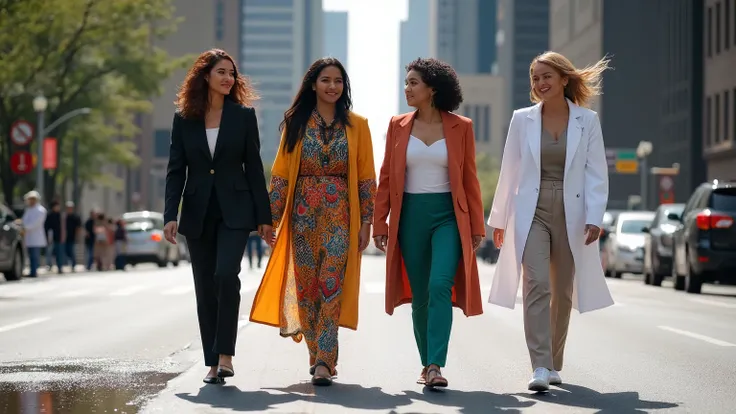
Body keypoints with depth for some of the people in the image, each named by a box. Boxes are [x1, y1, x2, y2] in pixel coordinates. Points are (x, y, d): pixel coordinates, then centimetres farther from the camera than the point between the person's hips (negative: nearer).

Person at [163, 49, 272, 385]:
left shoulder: (244, 115, 3)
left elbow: (253, 168, 3)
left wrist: (264, 216, 1)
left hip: (234, 211, -2)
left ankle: (225, 356, -16)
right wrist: (170, 215, -7)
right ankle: (212, 363, 10)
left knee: (226, 275, -20)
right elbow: (176, 170, 4)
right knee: (205, 288, 4)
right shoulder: (184, 119, 5)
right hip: (198, 213, 2)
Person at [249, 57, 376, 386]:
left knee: (331, 285, -12)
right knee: (306, 286, 3)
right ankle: (320, 356, 18)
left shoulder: (356, 125, 5)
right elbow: (280, 173, 6)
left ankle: (323, 362, -14)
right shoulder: (296, 124, 7)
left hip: (340, 214, -2)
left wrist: (366, 222, -2)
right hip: (303, 214, 2)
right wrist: (272, 217, 0)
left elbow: (366, 177, 4)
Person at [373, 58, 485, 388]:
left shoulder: (460, 127, 2)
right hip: (410, 215, 3)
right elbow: (386, 178, 8)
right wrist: (380, 223, 3)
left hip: (448, 215, -3)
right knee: (419, 294, 7)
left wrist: (476, 226, 1)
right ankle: (426, 364, 20)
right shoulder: (398, 126, 7)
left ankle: (436, 367, -21)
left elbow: (469, 179, 3)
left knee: (440, 285, -18)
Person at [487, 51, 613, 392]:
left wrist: (594, 218, -11)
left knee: (562, 293, 8)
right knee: (537, 286, -15)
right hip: (532, 213, -1)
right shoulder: (522, 120, 4)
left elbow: (596, 173, 0)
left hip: (570, 215, 1)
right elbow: (509, 171, 9)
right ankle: (540, 367, -19)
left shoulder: (587, 121, 2)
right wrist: (499, 218, 12)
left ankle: (554, 364, 21)